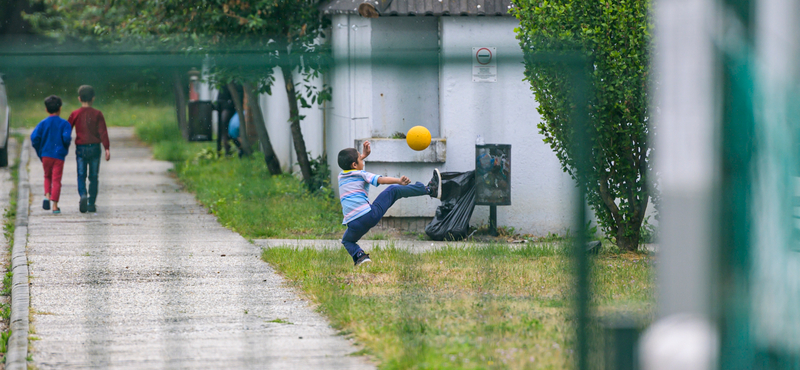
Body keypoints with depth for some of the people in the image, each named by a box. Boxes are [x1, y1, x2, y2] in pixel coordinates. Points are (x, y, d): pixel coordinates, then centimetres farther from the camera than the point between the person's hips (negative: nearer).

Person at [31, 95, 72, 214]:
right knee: (56, 180, 1)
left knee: (47, 176, 22)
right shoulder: (64, 124, -5)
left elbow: (34, 138, -7)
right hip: (59, 155, -2)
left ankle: (47, 195, 0)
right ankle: (55, 205, -4)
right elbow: (66, 137, -18)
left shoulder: (43, 123, 0)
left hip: (46, 154, 2)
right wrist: (66, 146, 4)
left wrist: (39, 151, 7)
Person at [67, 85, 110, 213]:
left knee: (81, 176, 2)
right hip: (95, 147, 0)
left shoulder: (75, 114, 0)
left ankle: (83, 195, -24)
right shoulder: (98, 114, -1)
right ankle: (92, 203, 6)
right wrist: (107, 148, -5)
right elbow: (103, 132, -6)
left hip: (81, 148, 0)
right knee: (94, 177, 8)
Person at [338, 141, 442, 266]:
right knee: (393, 190, 8)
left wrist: (363, 155, 48)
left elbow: (348, 164, 44)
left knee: (347, 241, 34)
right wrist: (399, 181, -26)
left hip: (354, 225, 4)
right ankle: (430, 190, 7)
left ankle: (359, 255, 1)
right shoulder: (361, 174, 3)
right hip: (370, 215, -4)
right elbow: (380, 180, -14)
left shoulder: (341, 177, 20)